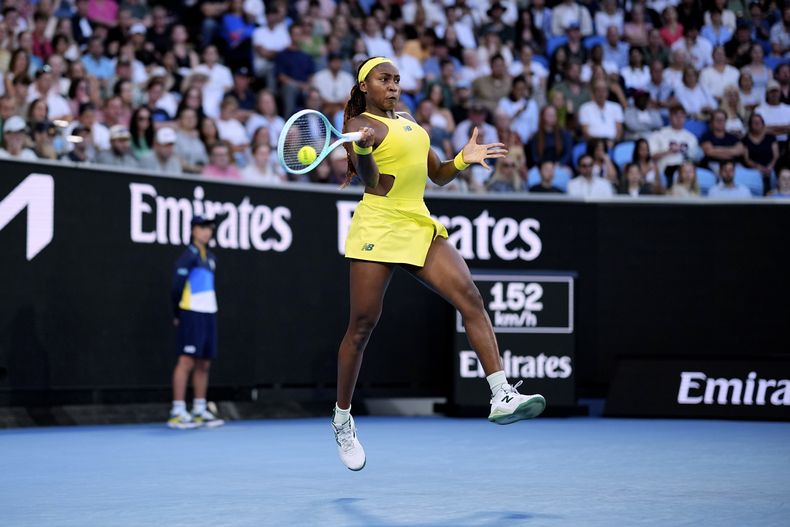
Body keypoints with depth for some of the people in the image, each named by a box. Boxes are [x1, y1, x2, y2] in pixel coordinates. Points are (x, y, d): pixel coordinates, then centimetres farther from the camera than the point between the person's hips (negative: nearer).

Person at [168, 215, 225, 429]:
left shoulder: (210, 257, 16)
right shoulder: (189, 255, -9)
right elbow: (177, 287, -12)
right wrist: (177, 314, -6)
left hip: (209, 314, 8)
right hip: (192, 314, -8)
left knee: (204, 364, 8)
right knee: (187, 361, -9)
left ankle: (199, 411, 14)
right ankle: (177, 413, -9)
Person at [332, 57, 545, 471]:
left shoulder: (408, 121, 21)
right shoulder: (360, 123, -1)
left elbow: (437, 175, 24)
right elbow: (370, 182, -16)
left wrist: (464, 159, 5)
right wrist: (362, 148, -35)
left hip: (419, 226, 6)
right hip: (378, 230, -6)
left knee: (469, 298, -14)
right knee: (361, 326, -2)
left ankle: (501, 396, -22)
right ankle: (342, 418, 15)